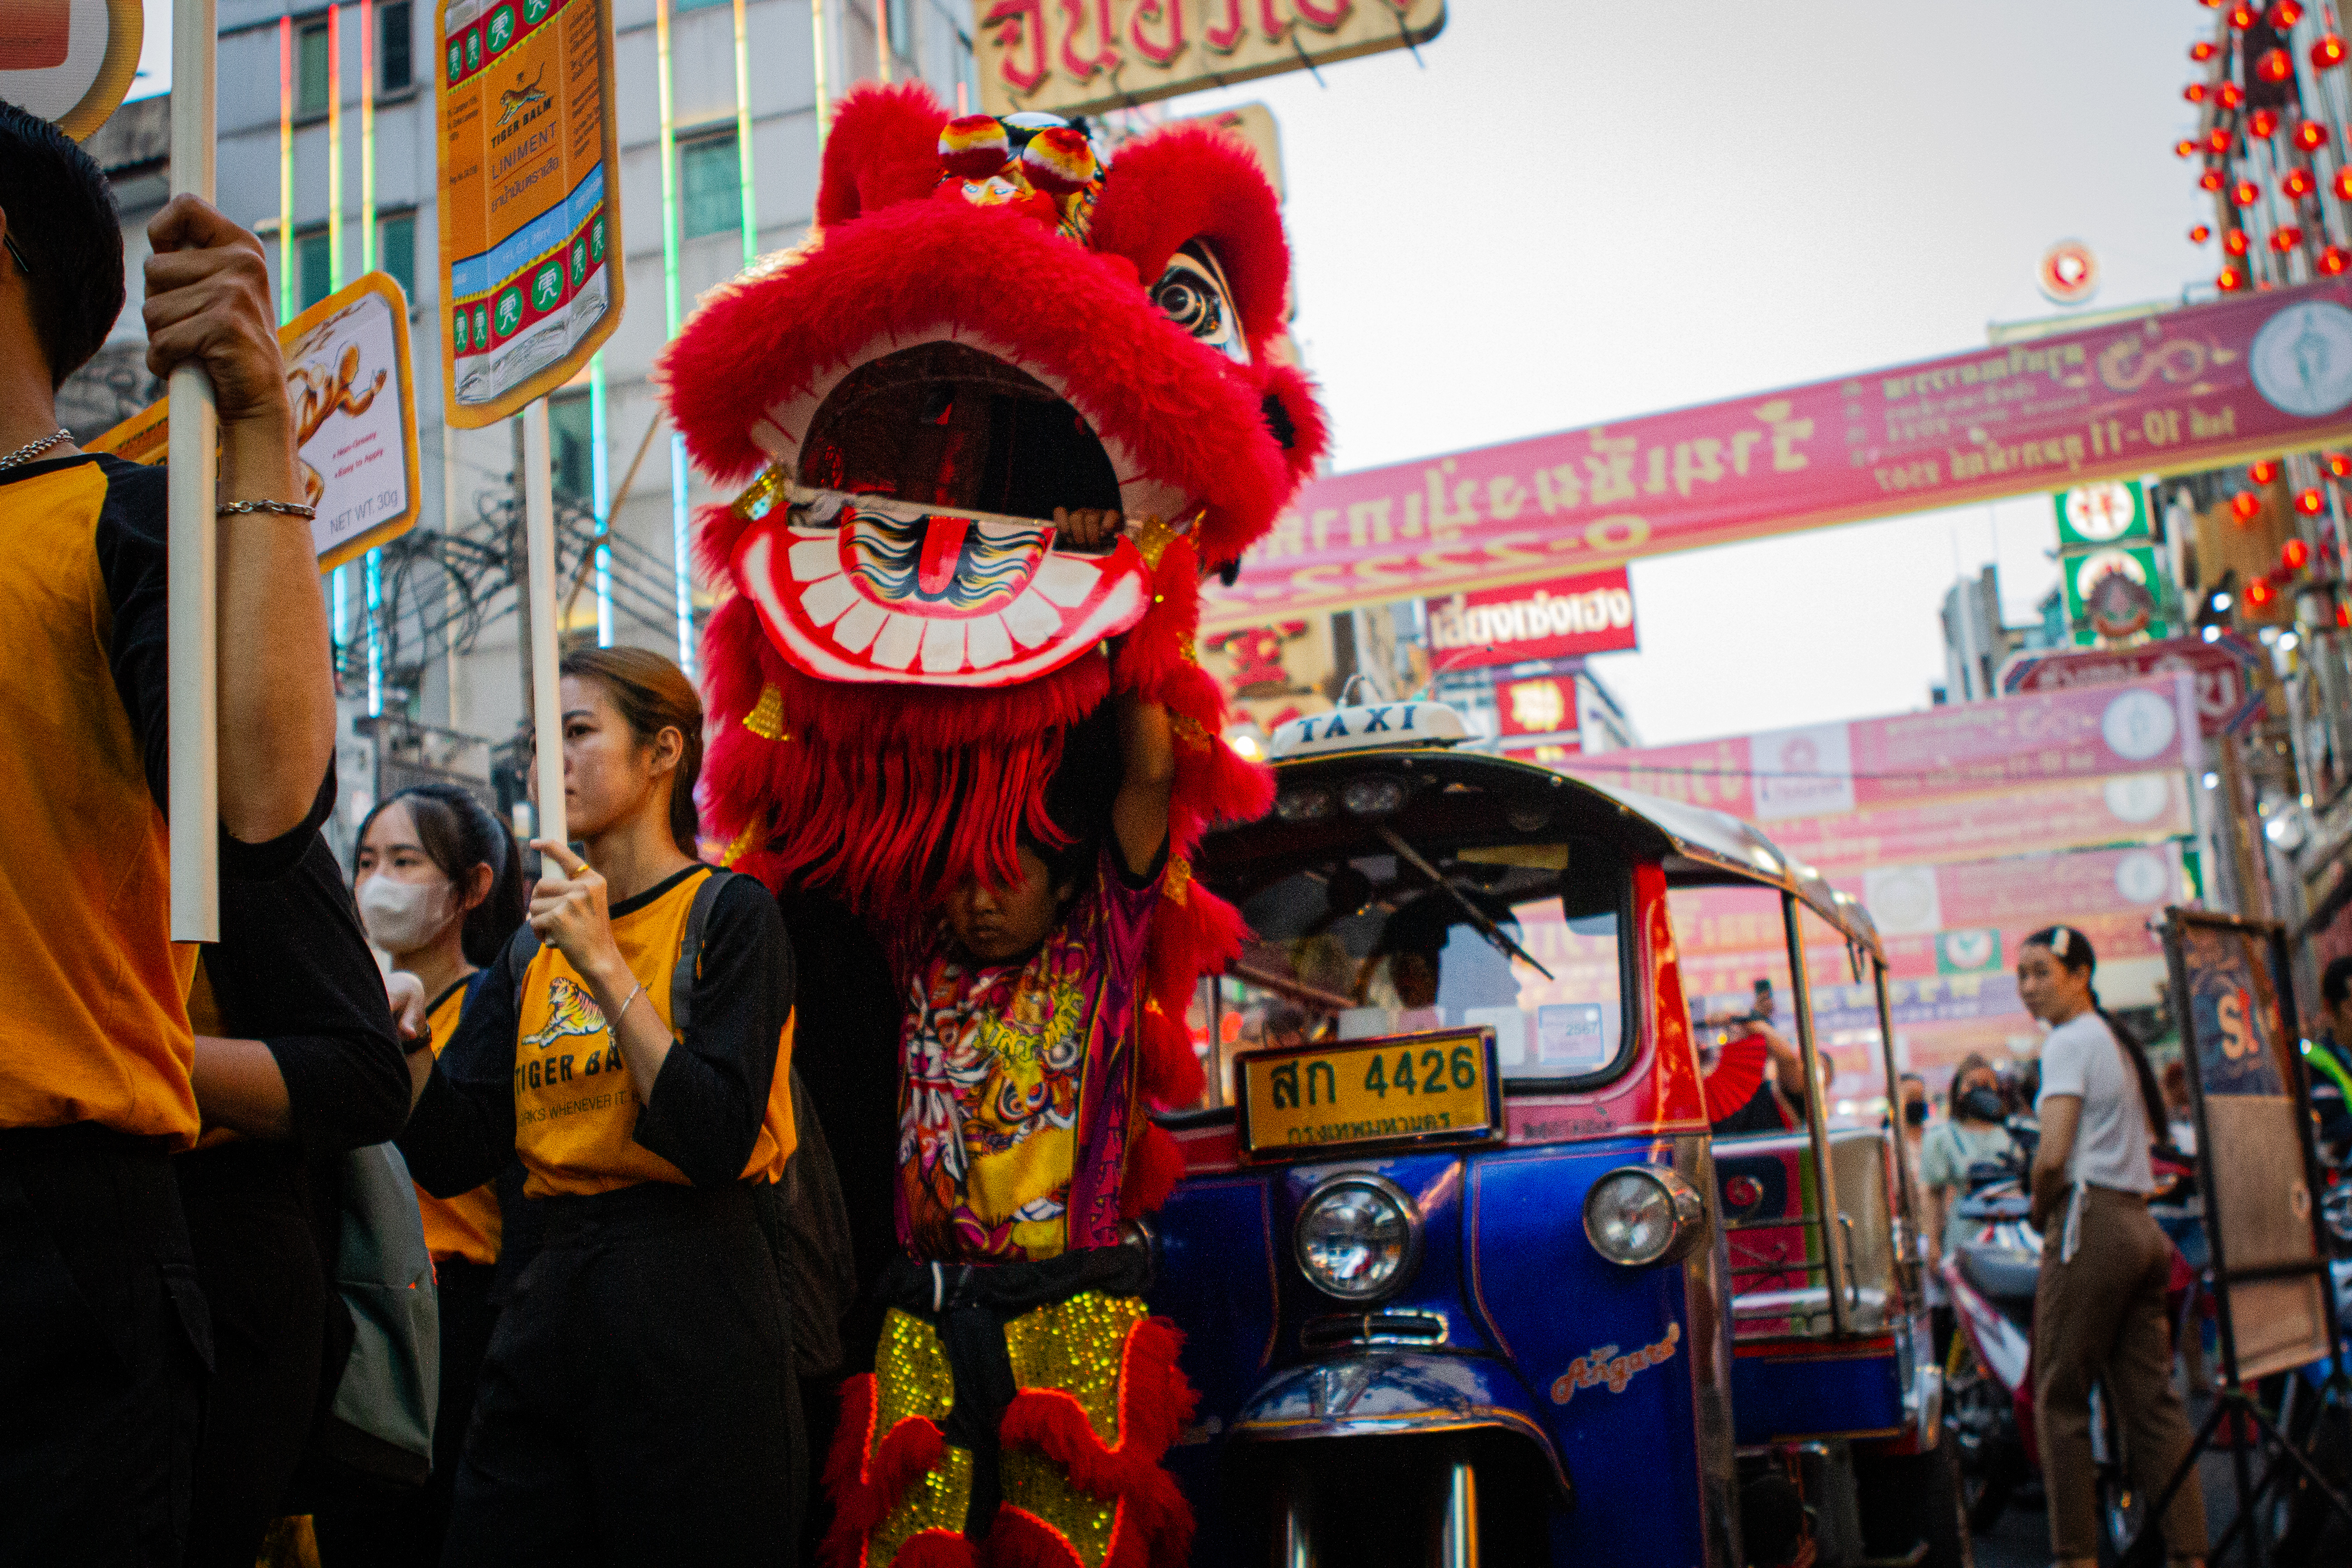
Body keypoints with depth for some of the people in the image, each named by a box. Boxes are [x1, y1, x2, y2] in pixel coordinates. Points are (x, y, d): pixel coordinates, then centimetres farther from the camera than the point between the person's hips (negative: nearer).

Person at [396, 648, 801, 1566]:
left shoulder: (728, 916, -4)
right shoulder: (533, 953, 14)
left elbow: (717, 1143, -17)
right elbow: (449, 1161, 9)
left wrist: (604, 964, -18)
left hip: (688, 1318, -6)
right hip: (546, 1312, 6)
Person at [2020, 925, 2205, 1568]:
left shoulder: (2070, 1041, -8)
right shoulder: (2119, 1041, 20)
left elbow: (2053, 1157, -17)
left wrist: (2039, 1210, 1)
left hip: (2091, 1222, -9)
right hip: (2141, 1222, 9)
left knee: (2061, 1399, -3)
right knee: (2151, 1398, 6)